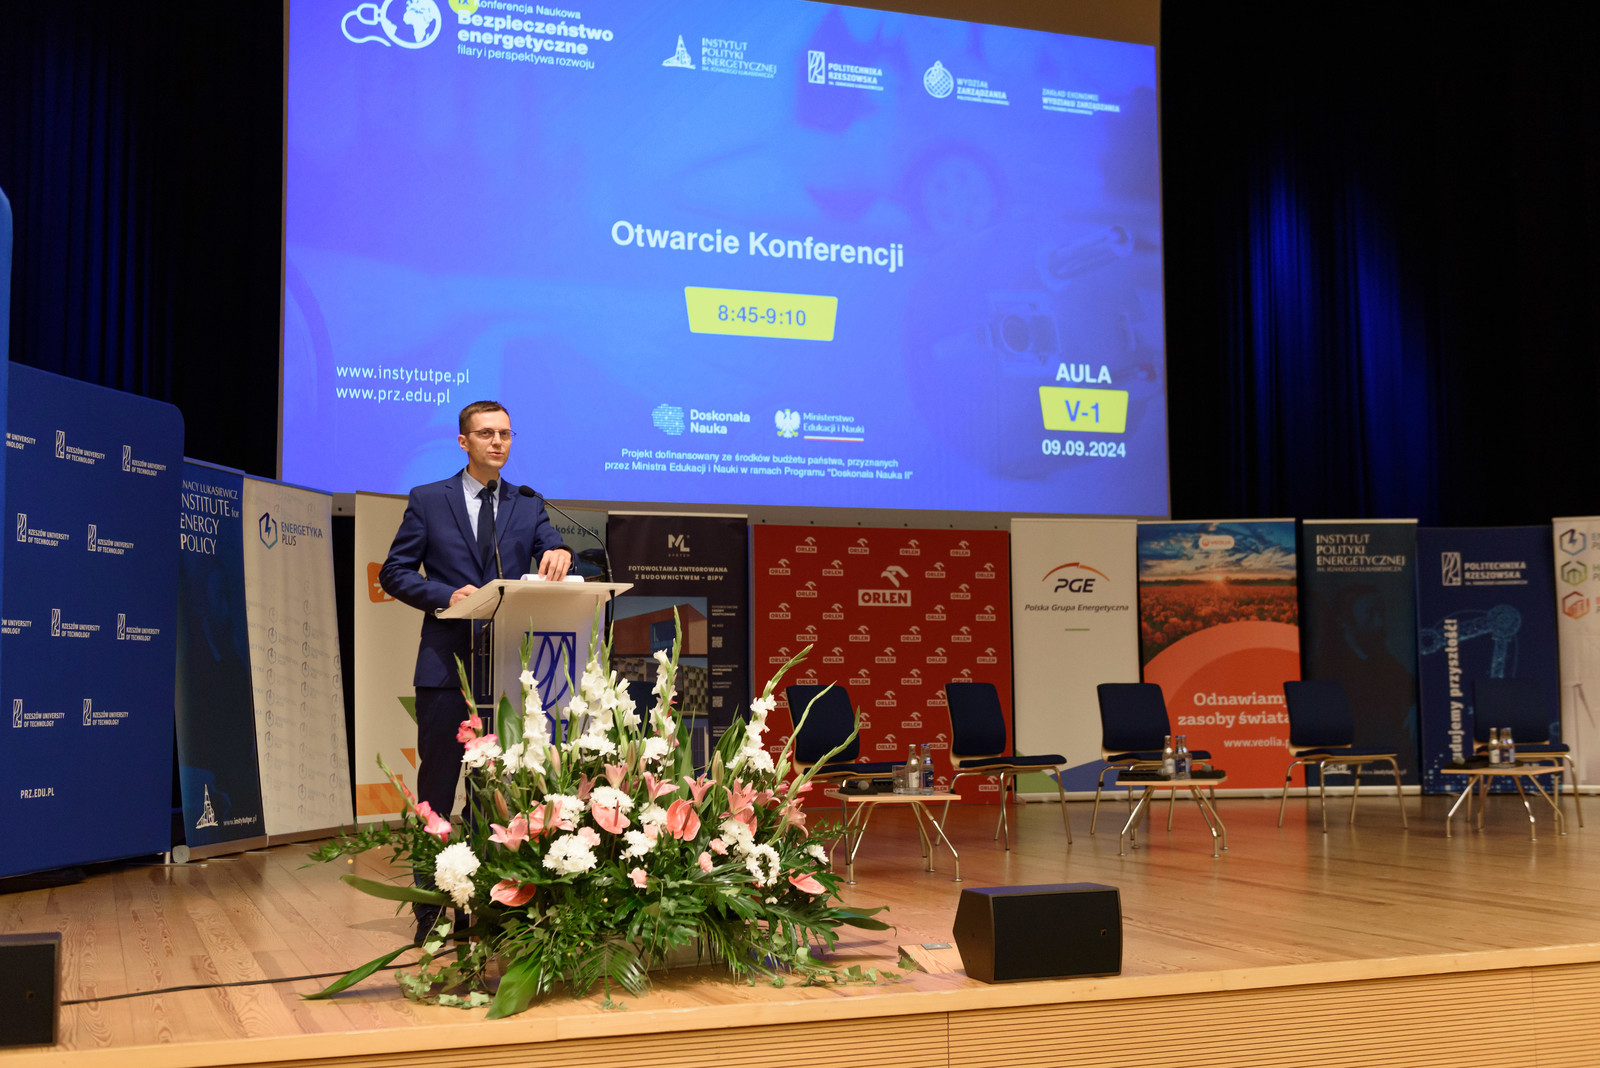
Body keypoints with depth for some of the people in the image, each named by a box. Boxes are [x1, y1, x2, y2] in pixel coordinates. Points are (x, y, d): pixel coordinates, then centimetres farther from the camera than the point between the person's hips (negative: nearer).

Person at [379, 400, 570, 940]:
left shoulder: (528, 507, 12)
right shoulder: (428, 500, 5)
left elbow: (552, 562, -1)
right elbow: (395, 573, 3)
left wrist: (560, 554, -25)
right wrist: (447, 595, -13)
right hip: (447, 663, -2)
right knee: (437, 786, 2)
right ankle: (431, 906, 10)